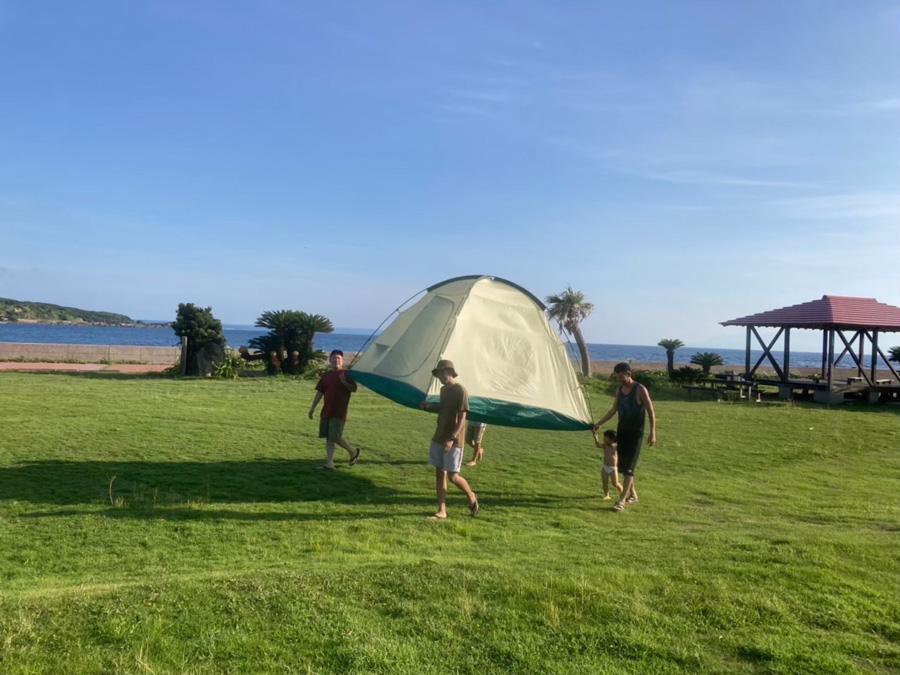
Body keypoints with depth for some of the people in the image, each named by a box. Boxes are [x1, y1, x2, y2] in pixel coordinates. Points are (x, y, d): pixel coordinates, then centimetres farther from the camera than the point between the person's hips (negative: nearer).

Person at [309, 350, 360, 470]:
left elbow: (354, 388, -9)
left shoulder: (346, 374, -3)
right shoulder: (325, 375, 12)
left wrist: (344, 382, -25)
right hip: (326, 411, 6)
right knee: (328, 438, 4)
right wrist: (313, 407, 10)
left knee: (335, 437, -11)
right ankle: (329, 464, 6)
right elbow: (319, 392, 14)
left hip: (339, 412, -6)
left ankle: (353, 451, 12)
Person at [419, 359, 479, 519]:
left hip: (453, 441, -8)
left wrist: (452, 438, -27)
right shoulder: (443, 389, 10)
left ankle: (472, 497, 23)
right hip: (438, 438, 8)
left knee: (453, 476, -4)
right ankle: (441, 511, 12)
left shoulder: (460, 390, -15)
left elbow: (462, 418, -19)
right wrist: (430, 406, 5)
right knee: (439, 474, 6)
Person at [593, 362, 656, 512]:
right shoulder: (619, 390, 7)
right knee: (623, 466, 11)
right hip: (621, 432, 7)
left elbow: (651, 412, -11)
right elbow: (614, 410, 20)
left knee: (628, 467, -9)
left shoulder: (640, 390, -12)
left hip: (635, 434, -7)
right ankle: (632, 494, 26)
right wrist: (600, 423, 18)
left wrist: (653, 433, -17)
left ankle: (621, 501, -10)